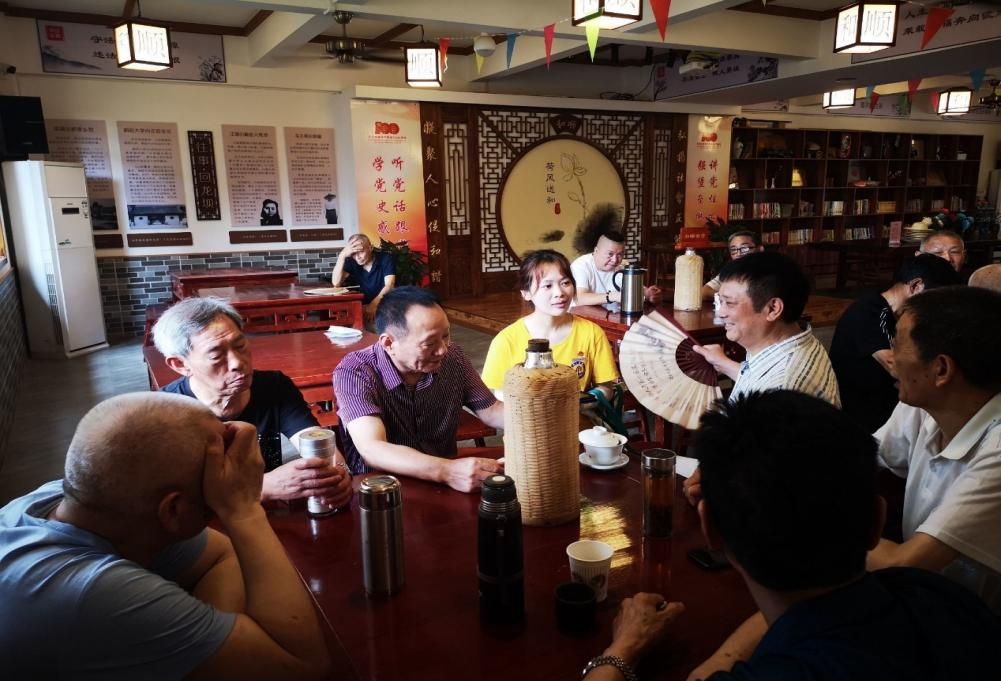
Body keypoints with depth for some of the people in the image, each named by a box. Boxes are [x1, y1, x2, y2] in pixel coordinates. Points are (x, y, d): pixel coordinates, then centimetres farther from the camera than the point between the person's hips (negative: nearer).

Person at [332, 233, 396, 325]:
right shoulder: (351, 262, 1)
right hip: (362, 306, 3)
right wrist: (342, 255, -20)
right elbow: (336, 283, -10)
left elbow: (389, 285, -18)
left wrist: (374, 304, -35)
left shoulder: (385, 259, -7)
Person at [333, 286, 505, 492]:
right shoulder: (354, 373, -19)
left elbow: (490, 411, 5)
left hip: (443, 489, 4)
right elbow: (372, 450, -31)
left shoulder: (453, 358, -4)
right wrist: (447, 471, -44)